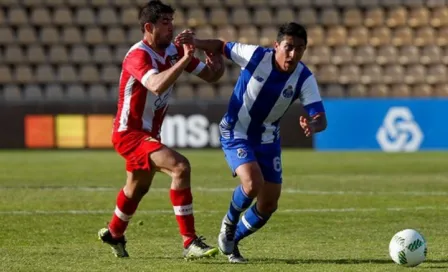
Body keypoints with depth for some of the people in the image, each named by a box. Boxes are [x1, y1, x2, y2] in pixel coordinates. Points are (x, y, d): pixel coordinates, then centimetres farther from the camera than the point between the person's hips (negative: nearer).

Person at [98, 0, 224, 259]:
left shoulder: (173, 51, 0)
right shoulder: (138, 56, -24)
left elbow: (210, 75, 3)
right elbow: (157, 85, -43)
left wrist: (217, 64, -19)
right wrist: (185, 60, -43)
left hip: (149, 133, 10)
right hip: (130, 133, -10)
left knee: (138, 188, 29)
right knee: (180, 167, -27)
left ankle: (113, 234, 55)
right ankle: (190, 242, -26)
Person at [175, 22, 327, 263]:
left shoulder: (304, 78, -17)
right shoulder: (256, 56, -22)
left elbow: (320, 118, -23)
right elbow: (221, 47, -6)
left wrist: (313, 125, -47)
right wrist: (195, 42, -24)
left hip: (267, 140, 4)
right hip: (235, 134, -4)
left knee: (269, 204, 4)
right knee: (253, 183, -27)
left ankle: (231, 241, 31)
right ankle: (229, 222, 6)